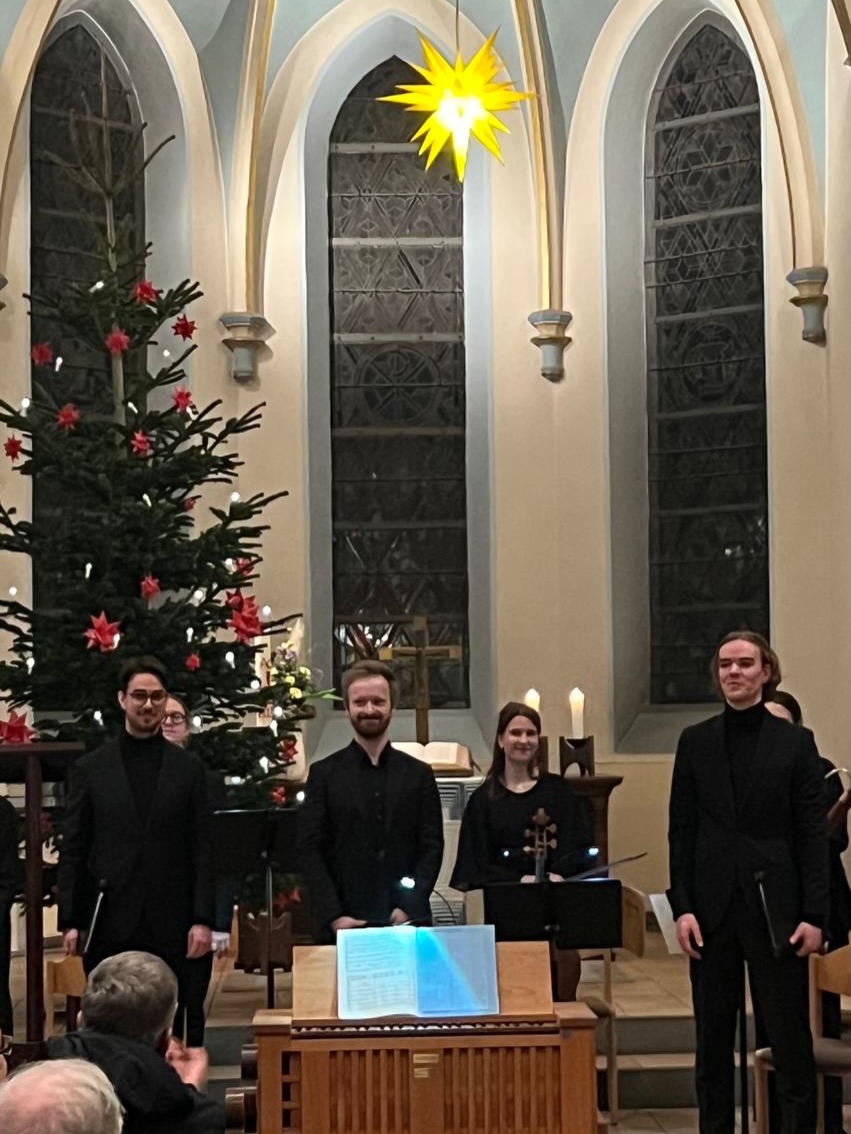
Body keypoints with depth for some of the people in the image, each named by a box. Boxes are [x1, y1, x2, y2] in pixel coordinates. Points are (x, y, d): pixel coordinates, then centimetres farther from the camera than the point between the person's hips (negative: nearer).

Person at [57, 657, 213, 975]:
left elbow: (201, 850, 5)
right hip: (108, 923, 0)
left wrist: (202, 919, -3)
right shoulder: (89, 768, 6)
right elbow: (72, 851, 5)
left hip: (168, 926, 0)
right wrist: (70, 921, -2)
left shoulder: (189, 768, 7)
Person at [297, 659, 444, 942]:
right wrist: (333, 916, -11)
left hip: (407, 924, 1)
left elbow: (432, 847, 5)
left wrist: (409, 909, -8)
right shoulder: (324, 774, 6)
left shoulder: (418, 774, 10)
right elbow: (310, 850, 0)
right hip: (343, 926, -1)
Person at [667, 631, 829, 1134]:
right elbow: (681, 829, 5)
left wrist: (814, 915, -7)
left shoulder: (796, 742, 1)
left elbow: (813, 834, -1)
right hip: (713, 906, 2)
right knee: (713, 1036, 8)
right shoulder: (695, 741, 6)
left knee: (790, 1035, -1)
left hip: (774, 905, -2)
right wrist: (682, 907, -4)